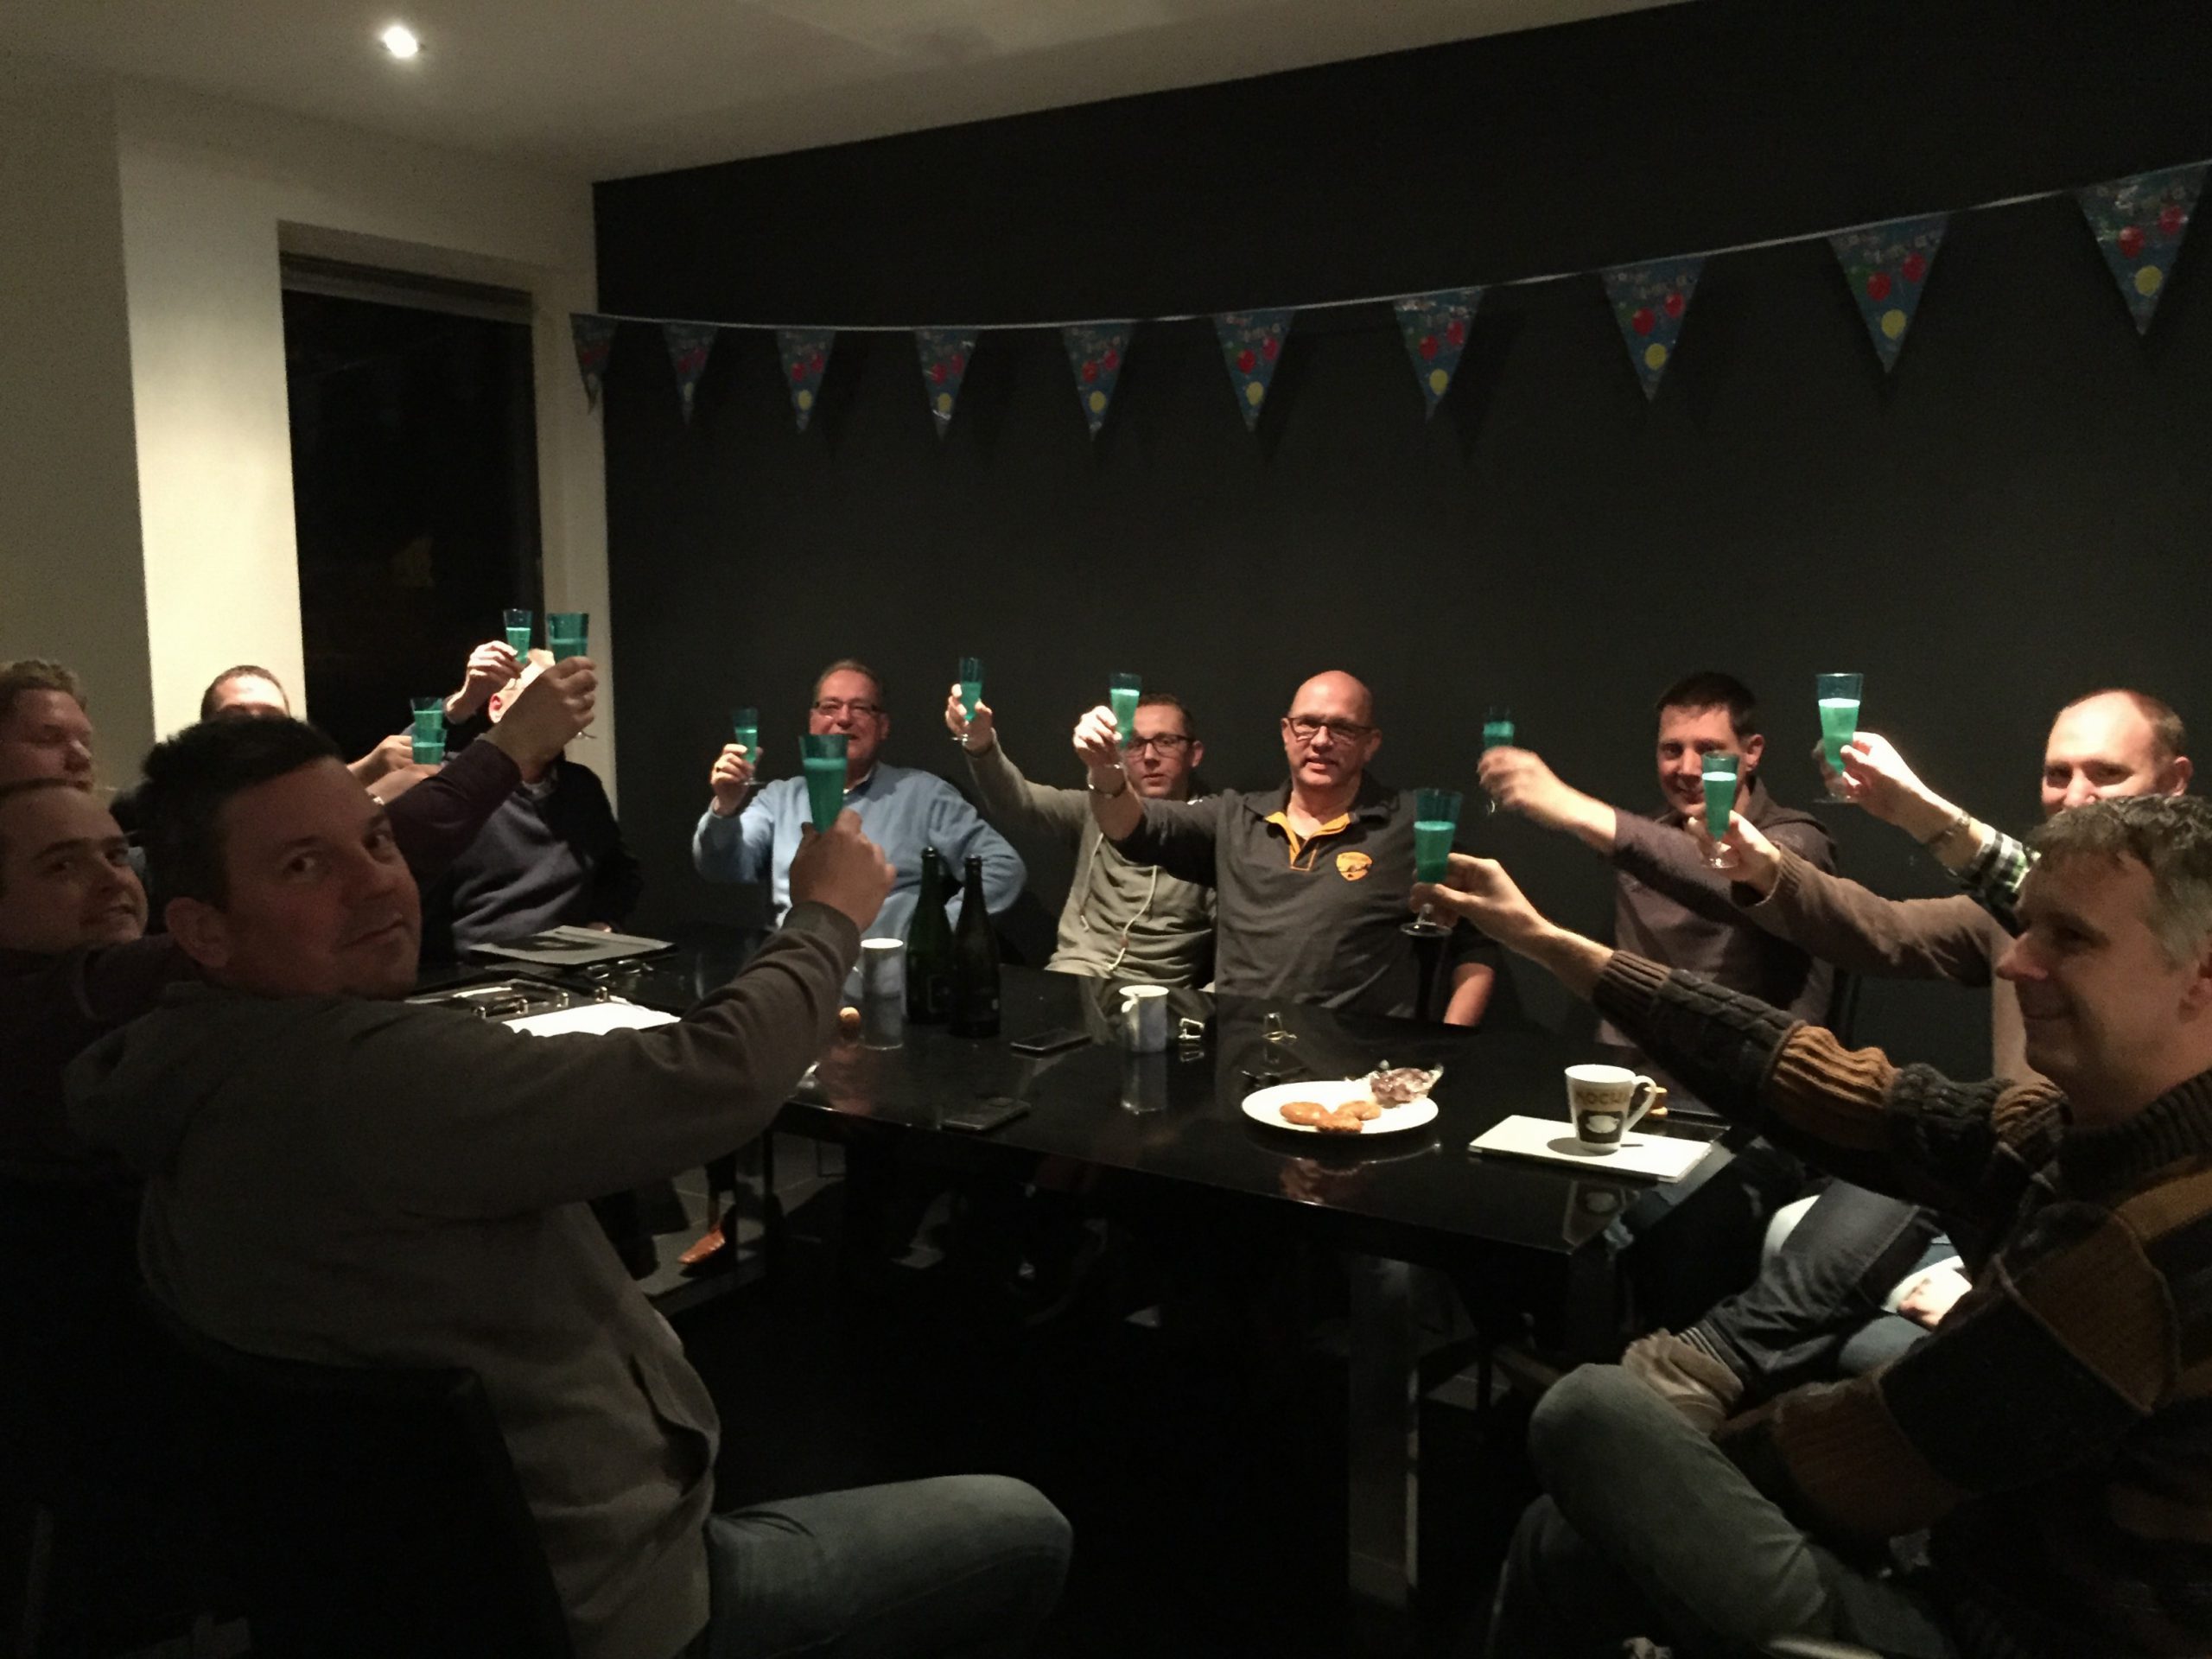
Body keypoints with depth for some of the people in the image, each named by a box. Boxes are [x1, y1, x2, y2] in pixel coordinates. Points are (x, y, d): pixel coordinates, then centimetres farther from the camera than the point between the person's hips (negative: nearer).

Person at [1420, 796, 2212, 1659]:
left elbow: (1870, 1459, -22)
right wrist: (1546, 941, 3)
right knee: (1562, 1542, 12)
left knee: (1588, 1414, -9)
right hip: (2000, 1571, 8)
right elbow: (1839, 1092, 0)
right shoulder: (2081, 1129, -3)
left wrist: (1688, 1457, -1)